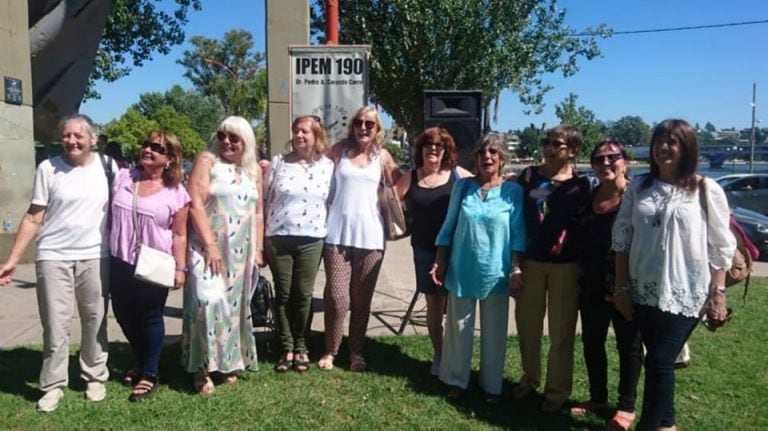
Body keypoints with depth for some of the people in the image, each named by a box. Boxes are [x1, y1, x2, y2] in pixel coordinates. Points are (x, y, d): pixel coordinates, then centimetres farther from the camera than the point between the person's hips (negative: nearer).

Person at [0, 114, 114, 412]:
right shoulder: (48, 169, -3)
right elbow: (33, 218, -1)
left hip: (95, 258, 1)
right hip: (53, 258, -1)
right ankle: (53, 385, 16)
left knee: (95, 321, 10)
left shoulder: (108, 167, 1)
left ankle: (95, 376, 24)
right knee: (55, 326, 2)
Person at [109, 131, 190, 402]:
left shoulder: (176, 193, -7)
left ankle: (150, 374, 19)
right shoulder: (123, 177, 4)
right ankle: (141, 362, 39)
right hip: (120, 262, 5)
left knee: (150, 318, 5)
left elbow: (179, 235, -4)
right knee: (125, 315, 15)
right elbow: (109, 214, 11)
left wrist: (180, 268, -9)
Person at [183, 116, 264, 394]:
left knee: (234, 306, 10)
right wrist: (209, 245, -17)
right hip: (208, 247, -4)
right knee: (208, 302, -15)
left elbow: (258, 212, 14)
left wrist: (258, 249, 8)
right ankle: (202, 368, -2)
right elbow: (195, 205, -11)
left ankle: (230, 362, 23)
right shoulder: (207, 161, -3)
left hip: (241, 251, 5)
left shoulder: (254, 170, 11)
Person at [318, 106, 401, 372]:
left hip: (370, 236, 1)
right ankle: (330, 350, 14)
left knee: (361, 299, 8)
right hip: (337, 234, -1)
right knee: (336, 296, -4)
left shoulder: (382, 157, 8)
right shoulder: (340, 150, 5)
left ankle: (356, 352, 22)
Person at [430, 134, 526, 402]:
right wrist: (440, 262, 4)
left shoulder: (513, 191, -3)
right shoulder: (463, 186, 1)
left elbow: (518, 233, -2)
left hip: (495, 273, -1)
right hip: (462, 270, 1)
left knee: (494, 333, 9)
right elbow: (448, 226, 6)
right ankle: (456, 381, 25)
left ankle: (491, 386, 25)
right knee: (458, 328, 10)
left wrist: (516, 268, -7)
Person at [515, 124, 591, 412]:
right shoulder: (528, 176, 3)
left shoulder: (580, 185, -2)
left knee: (561, 330, 6)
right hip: (531, 260, 2)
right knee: (527, 324, 11)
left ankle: (557, 389, 21)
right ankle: (529, 378, 31)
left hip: (565, 265, -2)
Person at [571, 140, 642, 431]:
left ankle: (626, 407, 22)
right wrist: (581, 277, 8)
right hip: (591, 285, 6)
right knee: (592, 341, 14)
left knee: (628, 344, 9)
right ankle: (598, 398, 32)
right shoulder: (588, 196, 6)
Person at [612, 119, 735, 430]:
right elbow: (621, 239, 5)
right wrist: (621, 287, 2)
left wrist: (718, 294, -6)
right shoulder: (638, 188, 4)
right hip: (643, 291, 4)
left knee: (659, 362, -4)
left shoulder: (707, 190, -4)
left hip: (684, 294, -3)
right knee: (659, 361, 13)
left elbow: (721, 248, -3)